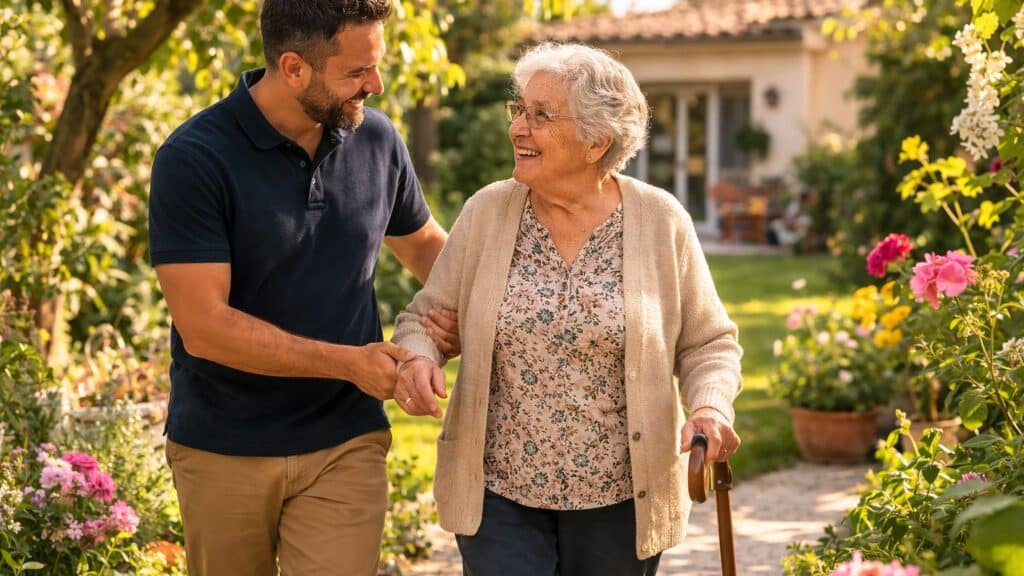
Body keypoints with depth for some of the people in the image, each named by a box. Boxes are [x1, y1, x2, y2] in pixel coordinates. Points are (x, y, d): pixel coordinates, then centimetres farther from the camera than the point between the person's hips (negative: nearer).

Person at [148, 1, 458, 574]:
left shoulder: (377, 140, -2)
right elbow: (203, 326, -21)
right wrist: (350, 362, -21)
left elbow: (423, 242, 17)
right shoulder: (194, 160, -17)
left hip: (346, 445, 2)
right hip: (224, 451, -2)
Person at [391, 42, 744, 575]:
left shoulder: (662, 221, -5)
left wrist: (710, 407, -17)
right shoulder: (486, 212, -2)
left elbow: (706, 343, 2)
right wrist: (417, 357, -16)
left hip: (620, 502, 0)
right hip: (498, 493, 0)